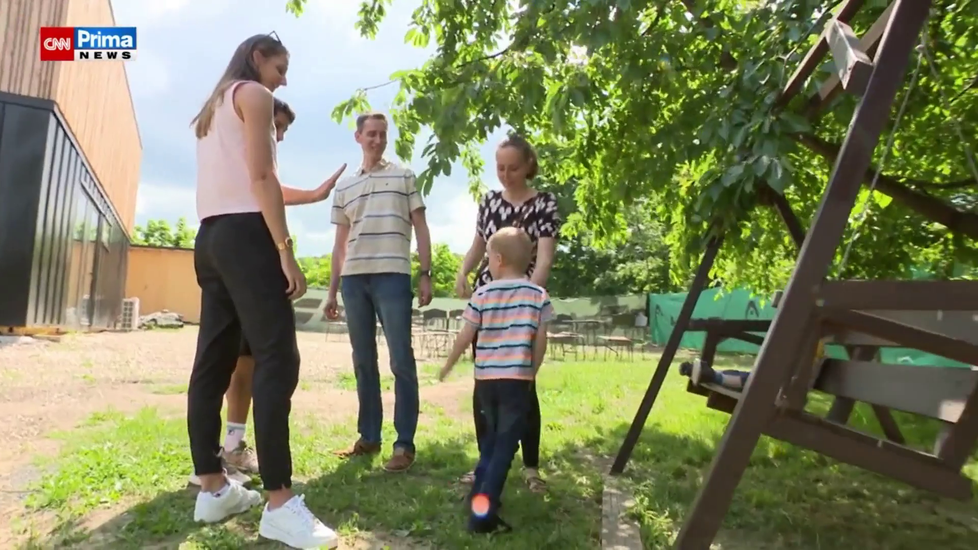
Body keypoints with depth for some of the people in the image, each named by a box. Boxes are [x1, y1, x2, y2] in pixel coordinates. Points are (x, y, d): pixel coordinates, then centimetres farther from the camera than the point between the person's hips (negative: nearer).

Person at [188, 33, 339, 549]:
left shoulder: (212, 109, 27)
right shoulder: (253, 94, 2)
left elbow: (226, 178, 19)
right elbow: (261, 178, -11)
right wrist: (285, 249, -16)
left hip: (210, 236, 10)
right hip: (245, 233, -10)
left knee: (213, 363, 6)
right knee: (277, 360, -15)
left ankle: (212, 488, 12)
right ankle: (280, 503, -17)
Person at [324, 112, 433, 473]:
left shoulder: (404, 177, 10)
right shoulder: (344, 188, 18)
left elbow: (421, 228, 6)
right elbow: (340, 243, 19)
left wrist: (426, 274, -5)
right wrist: (332, 290, 14)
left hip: (392, 276, -4)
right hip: (353, 279, 4)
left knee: (401, 361, -5)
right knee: (363, 361, 8)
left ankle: (405, 444, 0)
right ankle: (369, 437, 19)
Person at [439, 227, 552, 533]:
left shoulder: (482, 295, 1)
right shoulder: (538, 295, -1)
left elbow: (465, 337, 3)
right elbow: (540, 342, -1)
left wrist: (448, 366, 19)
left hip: (485, 377, 3)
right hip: (517, 379, -3)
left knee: (491, 437, 23)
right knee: (506, 444, 0)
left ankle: (480, 494, 29)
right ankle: (483, 510, -7)